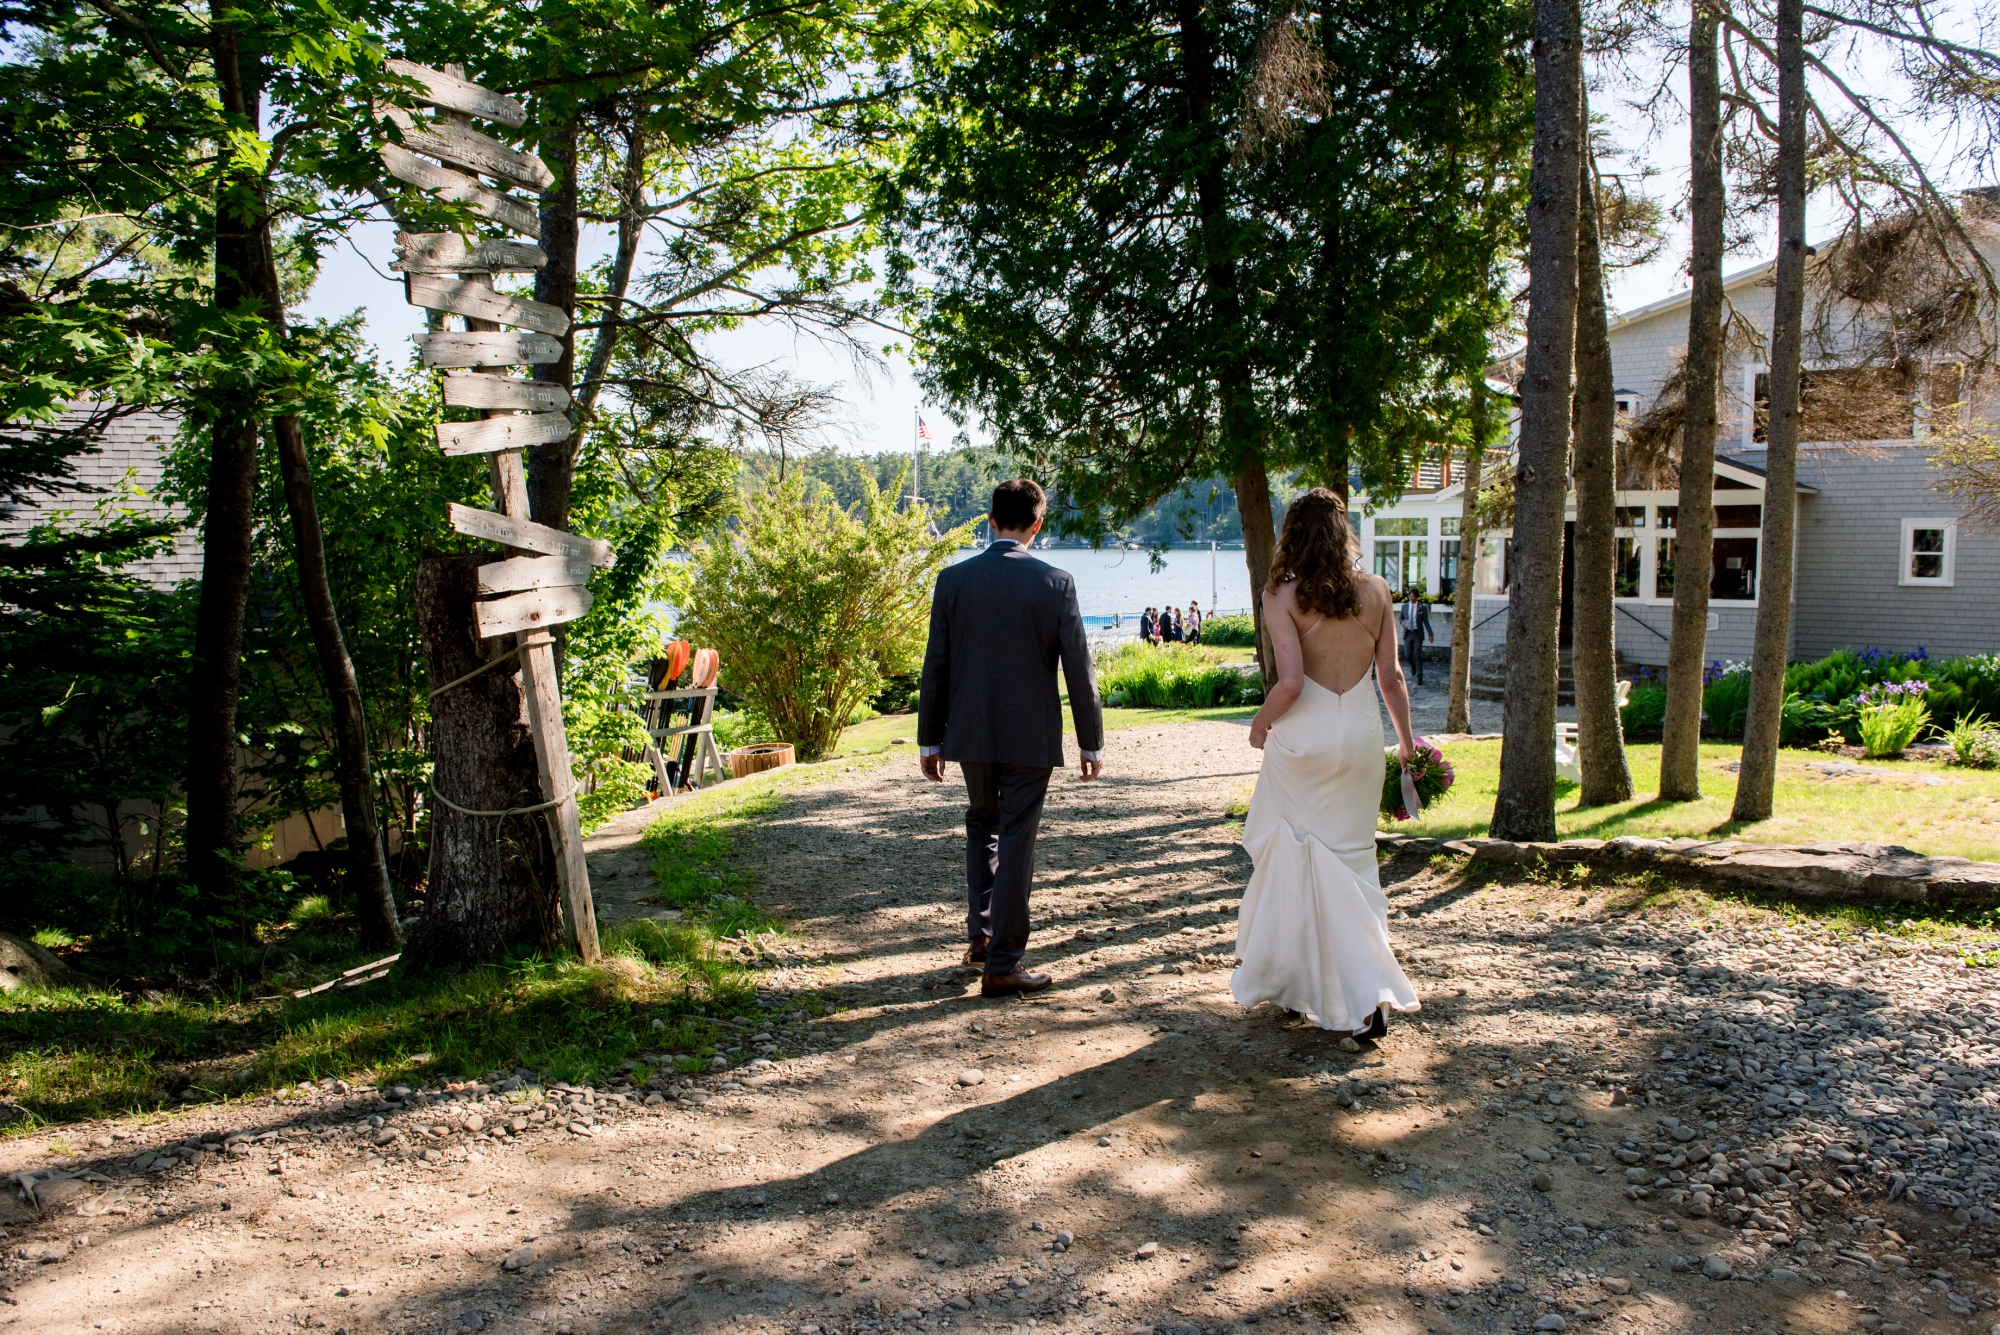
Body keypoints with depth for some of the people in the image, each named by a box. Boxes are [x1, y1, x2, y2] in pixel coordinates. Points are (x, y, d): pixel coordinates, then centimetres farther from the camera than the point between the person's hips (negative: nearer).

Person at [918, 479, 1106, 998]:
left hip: (970, 732, 3)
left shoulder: (953, 580, -3)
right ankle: (1001, 965, 8)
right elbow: (1078, 668, -6)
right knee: (1016, 844, 4)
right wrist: (1092, 743, 3)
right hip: (1030, 736, -2)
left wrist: (929, 740, 9)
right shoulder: (1055, 582, -8)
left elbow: (936, 665, 0)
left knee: (982, 824, 25)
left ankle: (980, 935, 26)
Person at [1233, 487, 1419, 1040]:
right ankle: (1370, 996, 6)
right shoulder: (1376, 591, 2)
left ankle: (1281, 978, 22)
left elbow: (1290, 682, -18)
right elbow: (1391, 678, 5)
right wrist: (1407, 741, 17)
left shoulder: (1283, 596, -10)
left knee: (1295, 858, 11)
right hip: (1361, 732, 4)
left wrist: (1261, 723, 1)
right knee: (1352, 860, 12)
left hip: (1303, 739, -3)